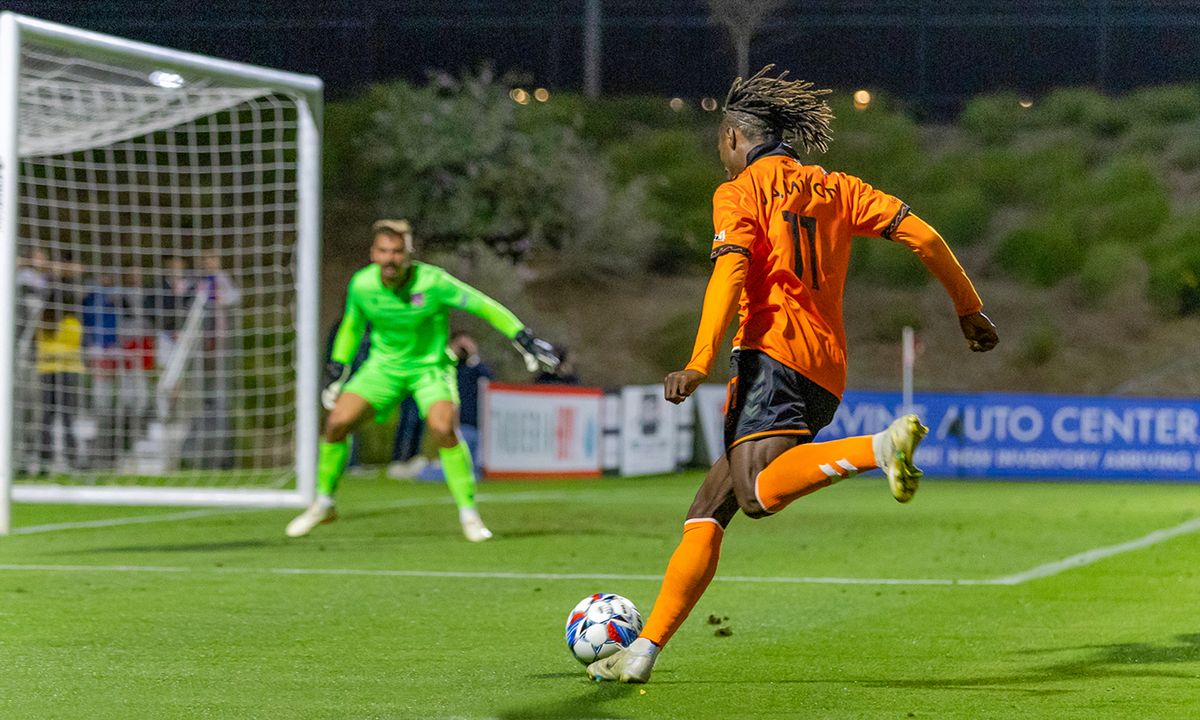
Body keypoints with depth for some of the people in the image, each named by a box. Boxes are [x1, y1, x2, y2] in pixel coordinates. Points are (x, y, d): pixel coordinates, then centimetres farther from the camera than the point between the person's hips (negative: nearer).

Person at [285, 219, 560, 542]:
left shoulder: (432, 282, -25)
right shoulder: (362, 285, -13)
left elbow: (483, 306, -16)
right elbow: (352, 325, 8)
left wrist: (525, 339, -18)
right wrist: (336, 372, 10)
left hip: (430, 365, -3)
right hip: (384, 364, 3)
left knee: (444, 429, -26)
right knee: (337, 423, -9)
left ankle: (469, 513, -11)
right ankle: (323, 504, 13)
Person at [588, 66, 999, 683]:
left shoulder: (740, 192, 5)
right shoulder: (834, 188, 23)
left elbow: (730, 272, -12)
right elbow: (920, 234, 14)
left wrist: (699, 364, -21)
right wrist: (969, 309, 23)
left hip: (774, 352, -8)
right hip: (828, 372, 8)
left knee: (761, 492, -29)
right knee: (707, 510, 10)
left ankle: (883, 446, -44)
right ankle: (644, 649, 7)